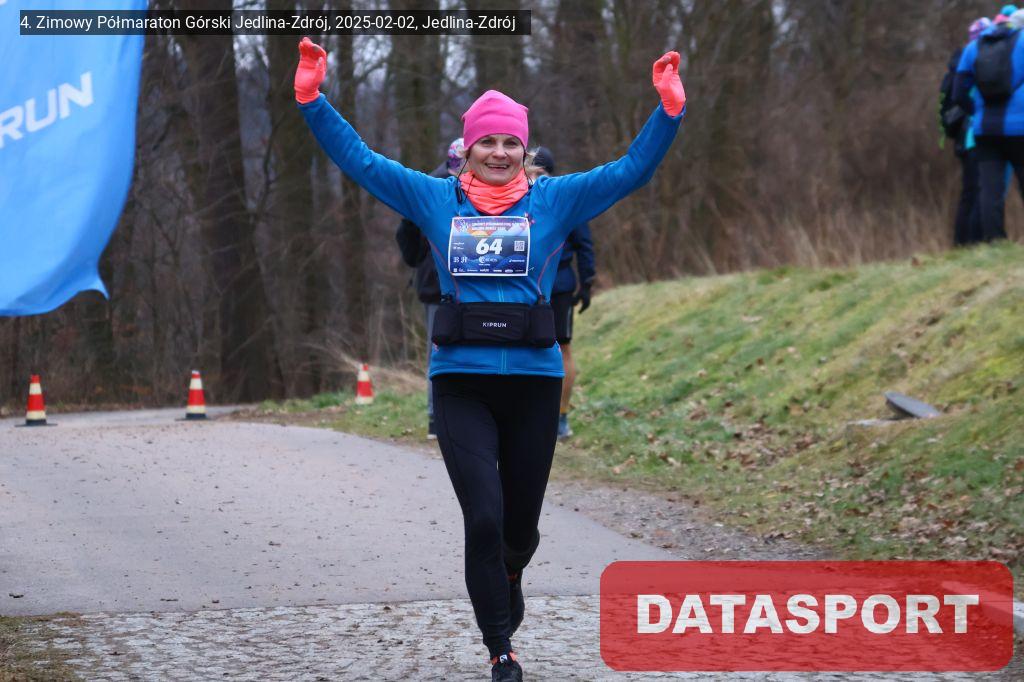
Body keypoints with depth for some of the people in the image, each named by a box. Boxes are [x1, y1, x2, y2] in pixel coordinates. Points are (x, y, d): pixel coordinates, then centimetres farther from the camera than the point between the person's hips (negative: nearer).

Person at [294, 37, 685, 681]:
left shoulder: (554, 199, 6)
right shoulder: (436, 198, 7)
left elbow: (633, 169, 2)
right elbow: (359, 160, 8)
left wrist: (670, 108, -10)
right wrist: (313, 99, -1)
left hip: (534, 381, 1)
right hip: (461, 382, -1)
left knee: (522, 519, 12)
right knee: (484, 516, -10)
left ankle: (508, 574, 49)